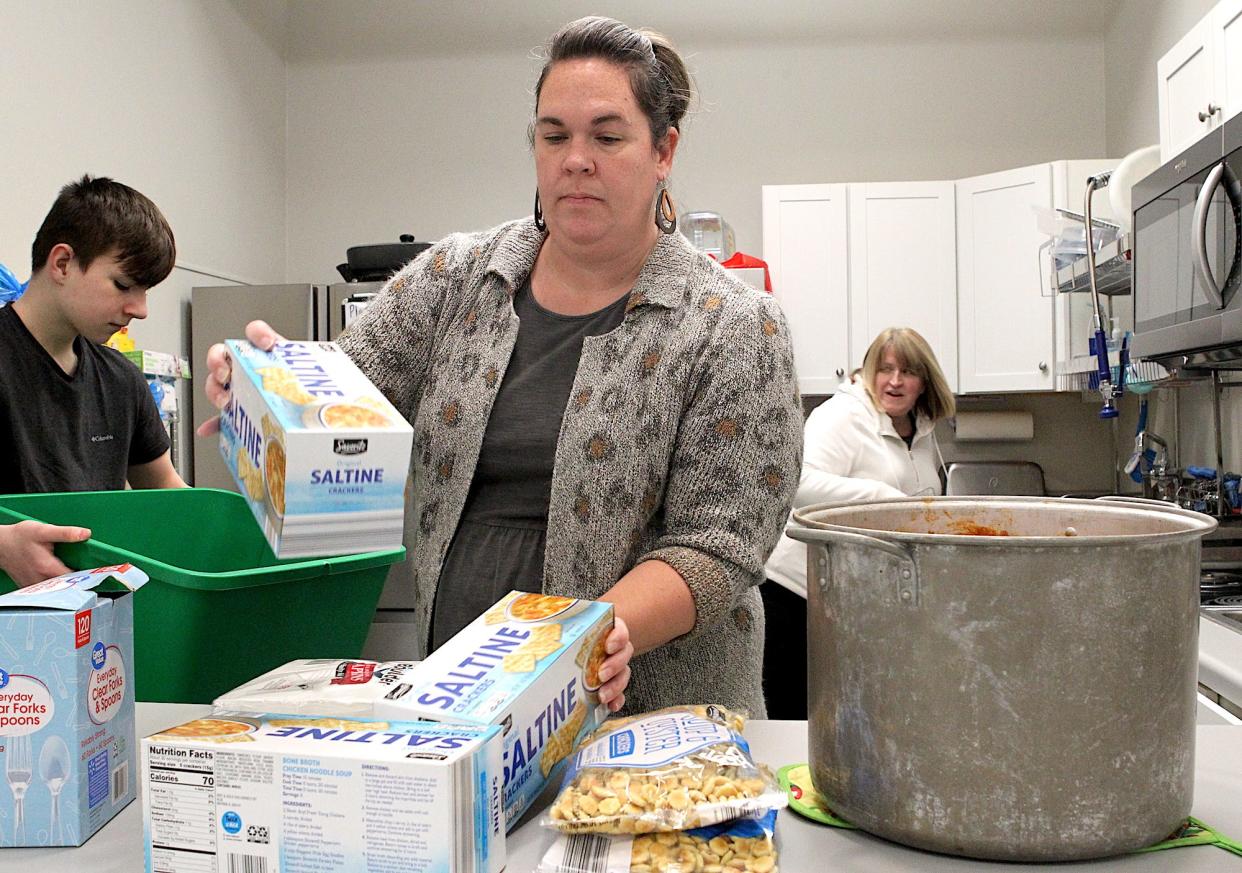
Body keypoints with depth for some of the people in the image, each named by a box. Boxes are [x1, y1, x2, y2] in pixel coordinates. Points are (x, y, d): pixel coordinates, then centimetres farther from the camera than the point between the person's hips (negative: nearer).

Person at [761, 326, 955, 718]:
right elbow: (801, 484, -29)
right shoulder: (842, 417, -13)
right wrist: (883, 496, -29)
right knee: (794, 717, -1)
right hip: (800, 593, -8)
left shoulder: (922, 429, 13)